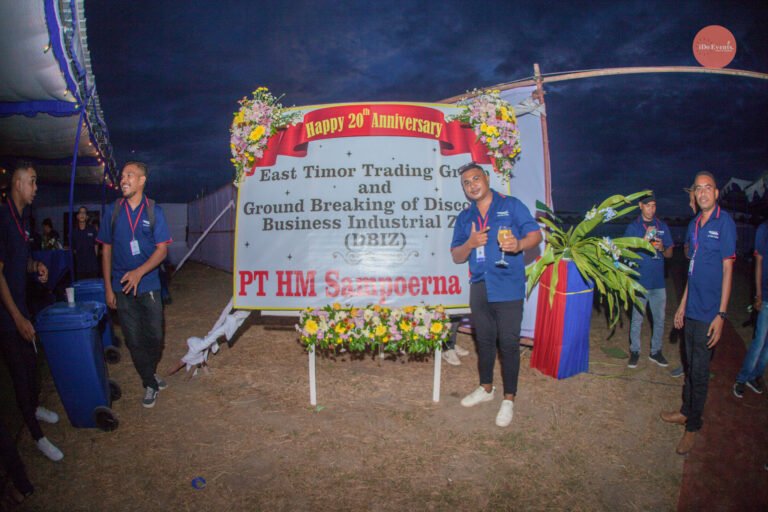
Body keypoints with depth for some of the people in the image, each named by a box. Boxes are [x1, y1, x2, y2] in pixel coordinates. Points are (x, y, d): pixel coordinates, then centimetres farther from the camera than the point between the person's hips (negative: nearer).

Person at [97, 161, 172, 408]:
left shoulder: (153, 210, -3)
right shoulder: (113, 210, 1)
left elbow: (162, 249, -6)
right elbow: (106, 250, 5)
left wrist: (139, 272, -21)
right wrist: (108, 288, 1)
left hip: (148, 286, -1)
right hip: (122, 288, 1)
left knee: (154, 337, 7)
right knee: (134, 340, 7)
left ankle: (149, 374, 34)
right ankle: (150, 383, 23)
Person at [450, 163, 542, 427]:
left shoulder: (511, 205, 1)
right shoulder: (464, 218, 13)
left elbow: (536, 234, -5)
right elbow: (456, 257, 11)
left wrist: (519, 244, -27)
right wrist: (470, 243, -11)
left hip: (508, 288, -5)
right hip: (479, 287, 5)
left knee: (509, 343, -1)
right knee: (484, 340, 16)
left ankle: (509, 399, 11)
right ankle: (486, 387, 34)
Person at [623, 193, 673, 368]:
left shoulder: (662, 226, 8)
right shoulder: (633, 227, 0)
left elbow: (670, 253, 10)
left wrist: (662, 248, -12)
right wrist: (644, 241, -19)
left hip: (658, 281, 3)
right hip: (640, 281, -3)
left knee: (659, 319, 10)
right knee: (637, 319, 4)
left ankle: (656, 351, 24)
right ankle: (634, 351, 16)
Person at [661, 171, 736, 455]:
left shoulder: (724, 222, -11)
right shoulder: (694, 225, 9)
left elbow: (727, 269, -13)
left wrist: (721, 314, -16)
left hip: (709, 311, -6)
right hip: (692, 309, 6)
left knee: (699, 370, 2)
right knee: (690, 365, 18)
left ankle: (693, 426, 15)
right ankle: (686, 411, 33)